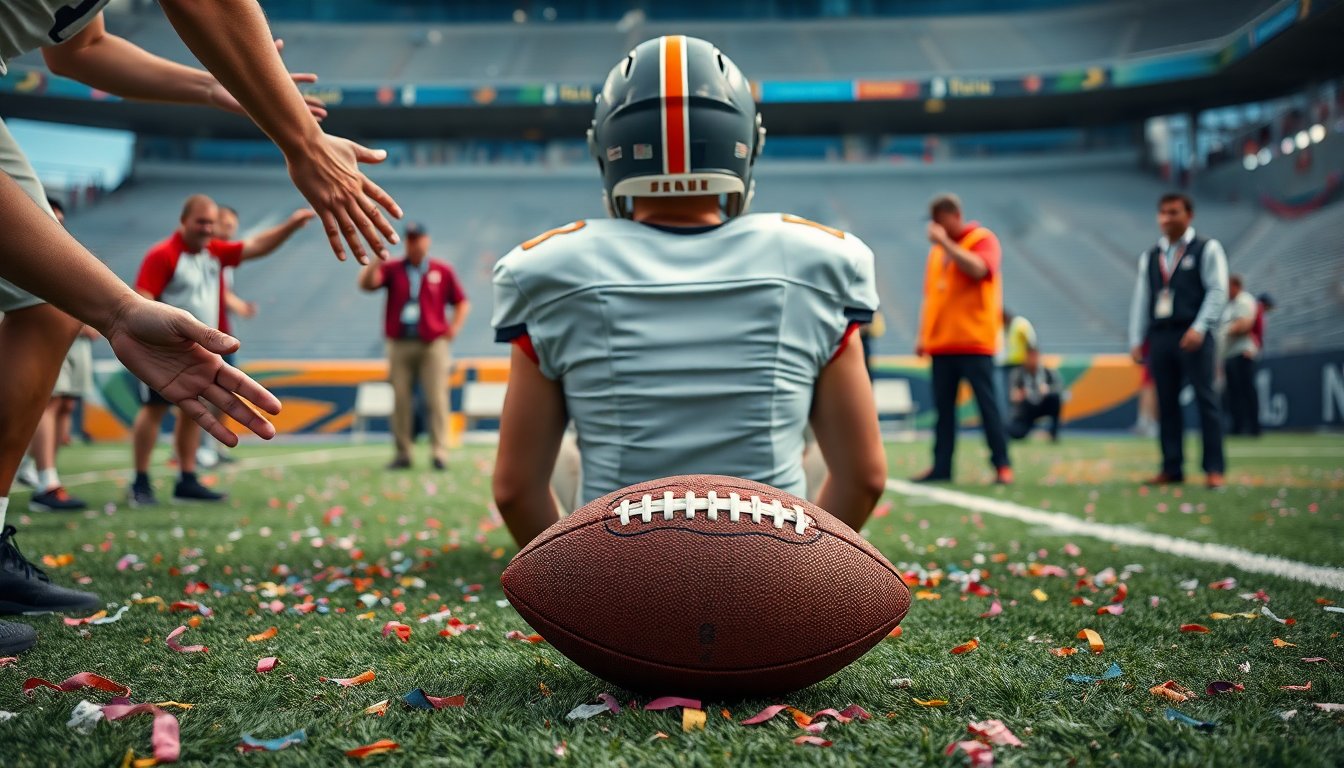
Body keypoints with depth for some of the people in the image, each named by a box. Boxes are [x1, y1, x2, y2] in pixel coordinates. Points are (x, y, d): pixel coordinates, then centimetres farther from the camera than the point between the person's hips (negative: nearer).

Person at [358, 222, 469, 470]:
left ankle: (439, 453, -5)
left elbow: (462, 303, 12)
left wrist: (454, 328, 1)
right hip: (399, 345, 2)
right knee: (400, 400, 2)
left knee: (437, 399, -6)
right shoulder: (392, 269, 10)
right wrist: (377, 259, -17)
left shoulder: (443, 271, 9)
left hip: (433, 345, -1)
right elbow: (365, 283, -5)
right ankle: (402, 453, 7)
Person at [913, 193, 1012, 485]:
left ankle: (1002, 465, 1)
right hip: (941, 343, 6)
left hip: (974, 341, -6)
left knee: (987, 403, -4)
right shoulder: (937, 250, 17)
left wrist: (945, 243, -16)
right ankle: (941, 466, 10)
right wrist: (923, 335, 13)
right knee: (943, 407, 6)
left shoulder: (983, 238, -1)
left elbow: (978, 269, -21)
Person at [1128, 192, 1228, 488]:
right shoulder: (1149, 257, 17)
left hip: (1193, 335, -4)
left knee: (1205, 399, -6)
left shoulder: (1207, 249, 4)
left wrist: (1199, 328, -16)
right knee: (1166, 403, 4)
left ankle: (1214, 469, -4)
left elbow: (1218, 290, -4)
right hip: (1159, 336, 5)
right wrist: (1136, 340, 9)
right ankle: (1172, 468, 8)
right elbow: (1140, 299, 16)